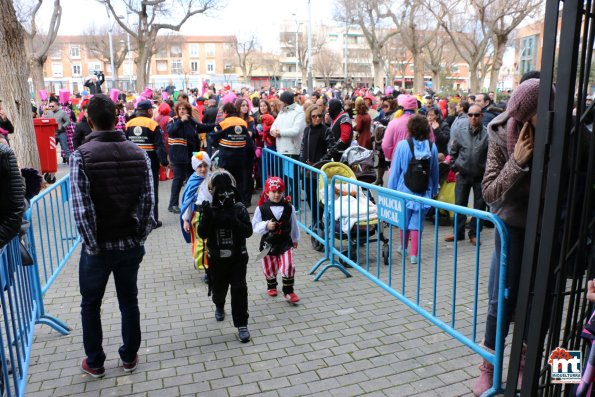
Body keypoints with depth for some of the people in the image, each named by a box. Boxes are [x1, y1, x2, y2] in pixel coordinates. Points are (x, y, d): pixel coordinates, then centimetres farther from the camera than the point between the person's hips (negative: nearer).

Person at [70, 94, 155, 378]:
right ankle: (129, 357, 33)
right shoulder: (138, 154, -5)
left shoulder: (81, 155, -15)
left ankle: (94, 363, 32)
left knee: (90, 305, 18)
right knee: (129, 301, 18)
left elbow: (81, 208, -19)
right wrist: (139, 238, 1)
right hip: (131, 244, 3)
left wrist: (93, 245, -9)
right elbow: (148, 202, -7)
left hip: (98, 247, -3)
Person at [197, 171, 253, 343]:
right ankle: (219, 306, 53)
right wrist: (206, 217, -29)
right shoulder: (209, 210, -6)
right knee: (218, 288, 19)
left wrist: (234, 221, -29)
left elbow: (248, 231, -13)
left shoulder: (239, 209, -8)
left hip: (238, 257, -1)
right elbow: (202, 234, -12)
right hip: (217, 258, 2)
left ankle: (242, 325, 5)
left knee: (239, 289, -4)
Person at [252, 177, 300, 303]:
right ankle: (271, 286, 43)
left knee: (288, 266, -10)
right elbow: (255, 226, -8)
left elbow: (294, 224, 8)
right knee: (270, 267, 14)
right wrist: (266, 225, -25)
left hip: (285, 242, 0)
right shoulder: (261, 208, -10)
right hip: (268, 243, 0)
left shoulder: (289, 207, -5)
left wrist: (295, 239, 17)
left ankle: (288, 291, 7)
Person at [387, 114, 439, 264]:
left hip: (405, 189, -1)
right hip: (424, 191, 1)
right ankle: (414, 254, 6)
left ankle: (403, 248, 34)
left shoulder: (403, 145, -9)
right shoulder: (432, 147, -3)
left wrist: (391, 190, 1)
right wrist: (434, 190, 15)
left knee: (404, 220, 15)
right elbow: (435, 172, 4)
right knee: (417, 223, 5)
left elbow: (395, 170, -6)